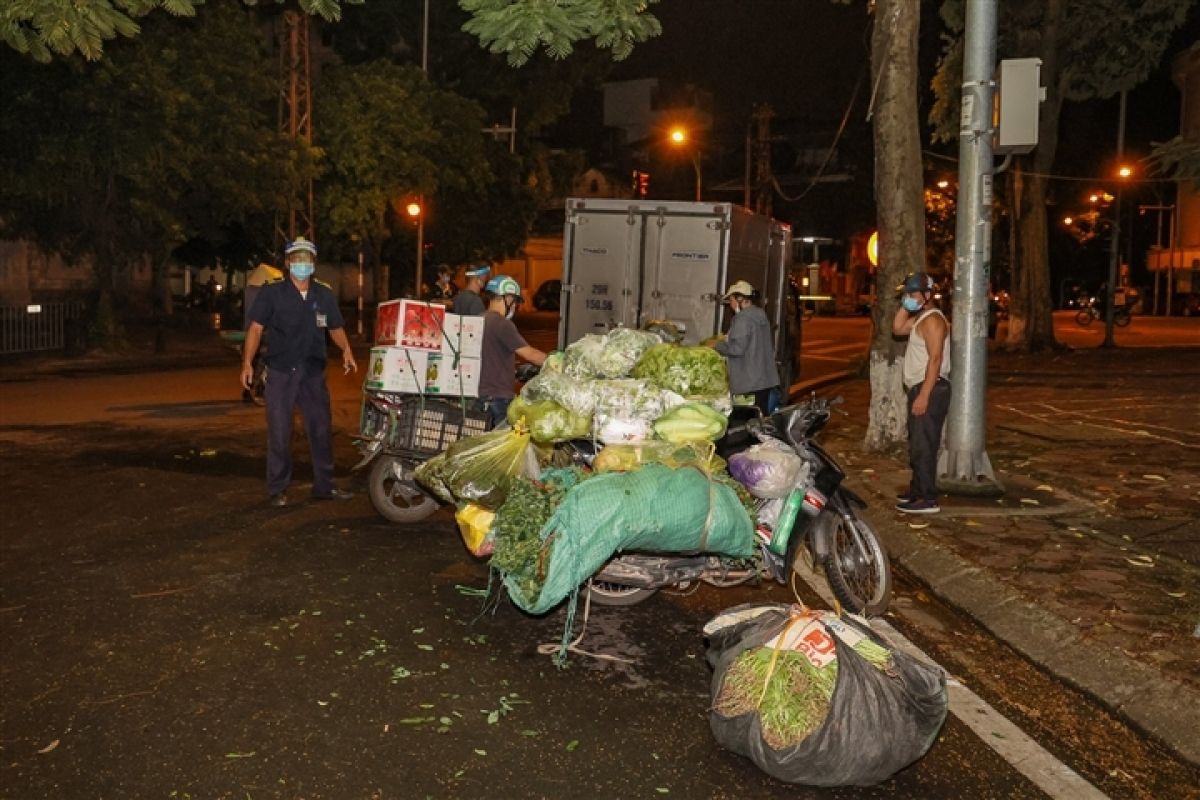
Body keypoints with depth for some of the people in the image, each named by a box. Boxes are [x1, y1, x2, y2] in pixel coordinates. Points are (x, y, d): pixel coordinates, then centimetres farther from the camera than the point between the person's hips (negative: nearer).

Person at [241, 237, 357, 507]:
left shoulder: (325, 295, 9)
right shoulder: (272, 293, -1)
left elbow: (335, 327, 16)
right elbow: (256, 328, -4)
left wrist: (346, 350, -4)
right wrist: (247, 362, -15)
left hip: (313, 373, 3)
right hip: (281, 372, -3)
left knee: (322, 429, 8)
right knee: (279, 432, 1)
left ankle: (324, 486, 19)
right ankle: (278, 489, 11)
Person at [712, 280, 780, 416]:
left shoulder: (743, 317, -13)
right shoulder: (761, 316, 14)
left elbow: (737, 348, -20)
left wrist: (717, 346, -4)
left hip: (748, 383, -9)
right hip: (765, 380, 9)